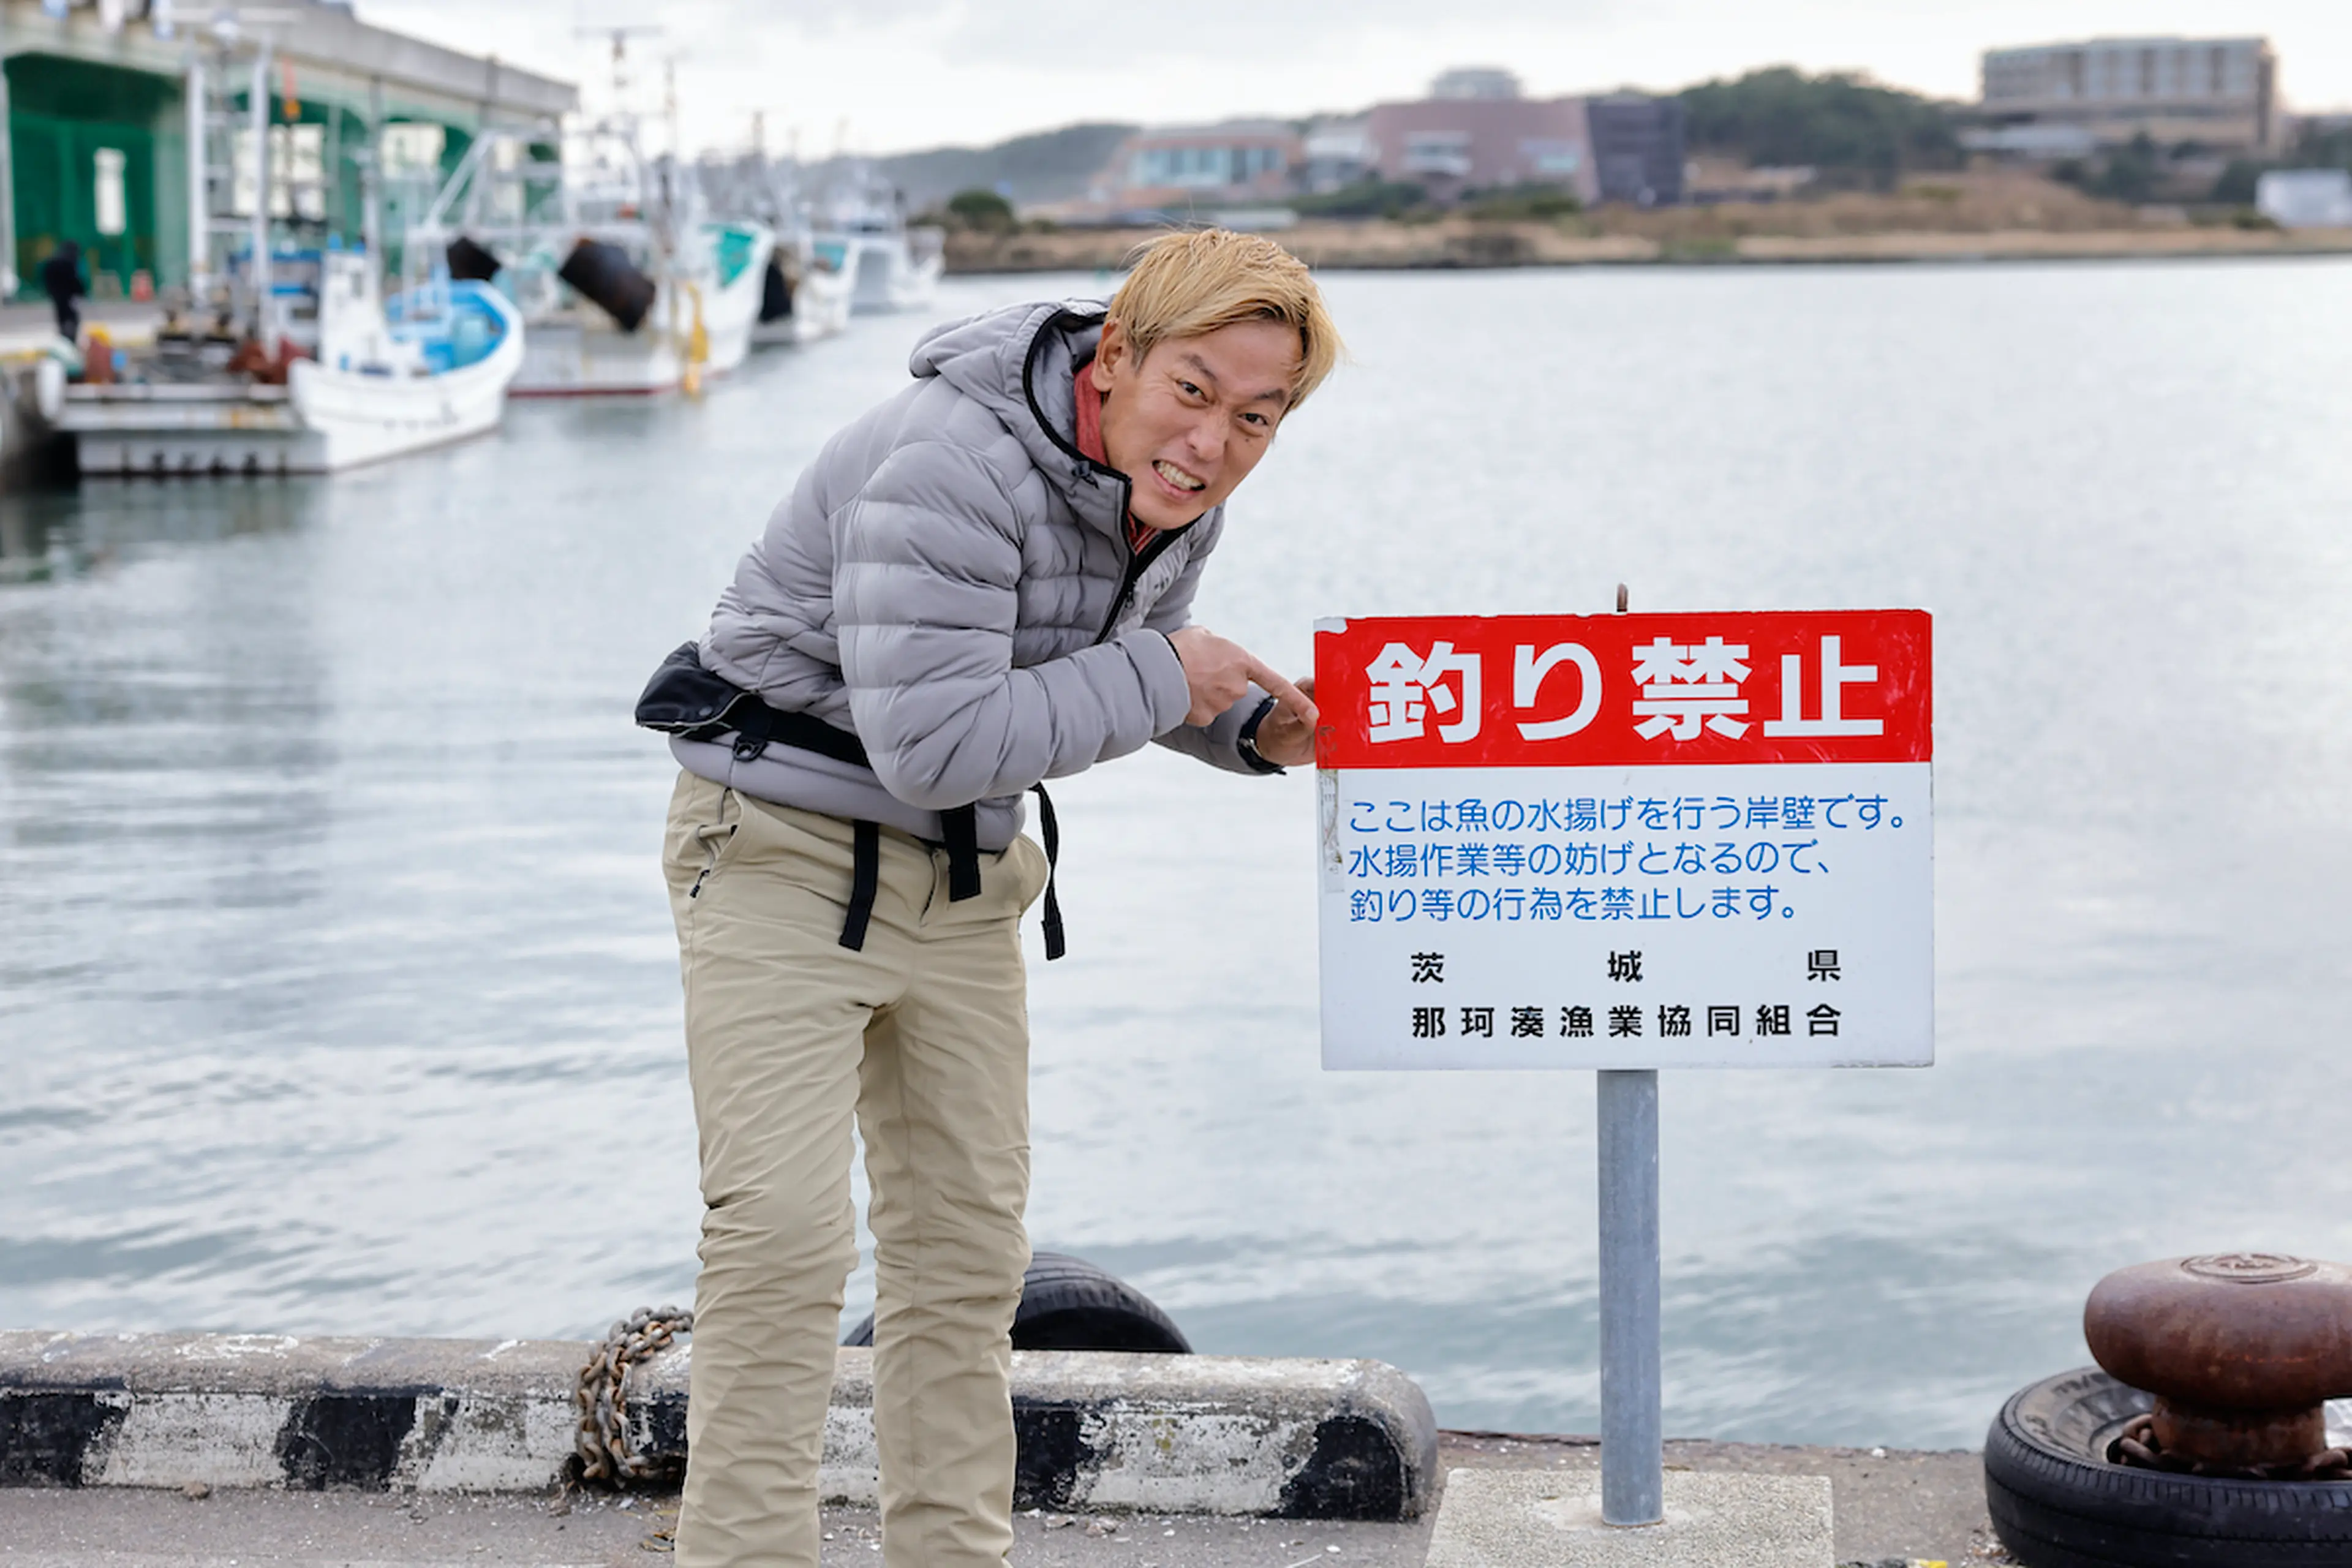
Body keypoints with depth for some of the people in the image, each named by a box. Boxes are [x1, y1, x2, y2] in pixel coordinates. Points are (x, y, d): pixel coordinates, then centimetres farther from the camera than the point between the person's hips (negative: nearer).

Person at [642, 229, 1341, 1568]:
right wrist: (1160, 678, -26)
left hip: (963, 877, 8)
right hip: (790, 846, -8)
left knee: (968, 1241, 11)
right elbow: (933, 741, -32)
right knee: (785, 1233, -13)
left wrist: (1251, 727, -3)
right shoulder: (949, 469, -28)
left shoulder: (1180, 504, -1)